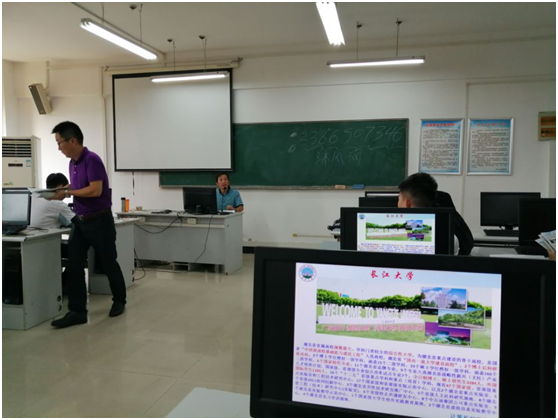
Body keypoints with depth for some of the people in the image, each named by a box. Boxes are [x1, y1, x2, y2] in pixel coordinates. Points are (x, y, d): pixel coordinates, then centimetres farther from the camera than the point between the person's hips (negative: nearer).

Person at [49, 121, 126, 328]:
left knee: (109, 263, 8)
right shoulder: (73, 163, 9)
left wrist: (67, 193, -20)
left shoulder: (92, 160, -18)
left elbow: (96, 190, -26)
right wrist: (61, 189, 5)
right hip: (80, 221, 8)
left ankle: (119, 301, 28)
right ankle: (77, 311, 7)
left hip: (100, 221, -8)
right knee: (73, 267, 1)